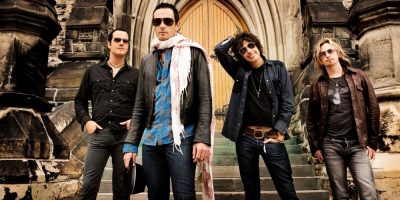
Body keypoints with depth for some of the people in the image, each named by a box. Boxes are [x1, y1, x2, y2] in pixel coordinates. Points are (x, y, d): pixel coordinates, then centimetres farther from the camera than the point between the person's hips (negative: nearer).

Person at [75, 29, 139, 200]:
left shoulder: (135, 75, 9)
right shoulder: (93, 72, 13)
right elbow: (80, 101, 16)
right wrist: (86, 121, 0)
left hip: (125, 135, 0)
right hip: (99, 134, 1)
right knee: (89, 184, 1)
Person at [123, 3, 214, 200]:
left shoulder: (193, 53, 3)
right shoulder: (147, 61, 17)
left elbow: (204, 99, -5)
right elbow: (139, 107, 15)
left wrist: (202, 138, -15)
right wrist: (131, 144, 7)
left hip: (181, 138, -5)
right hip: (150, 140, 5)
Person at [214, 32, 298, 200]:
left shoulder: (277, 68, 3)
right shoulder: (240, 70, 8)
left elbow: (288, 103, 0)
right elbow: (219, 49, 0)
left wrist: (279, 131, -7)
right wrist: (234, 39, 11)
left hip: (272, 138, -2)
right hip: (245, 138, 2)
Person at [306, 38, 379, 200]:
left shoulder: (358, 77, 6)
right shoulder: (317, 85, 8)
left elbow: (373, 108, 5)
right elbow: (311, 118, 11)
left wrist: (372, 141, 1)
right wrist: (315, 146, 5)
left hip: (357, 144, 0)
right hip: (331, 145, 1)